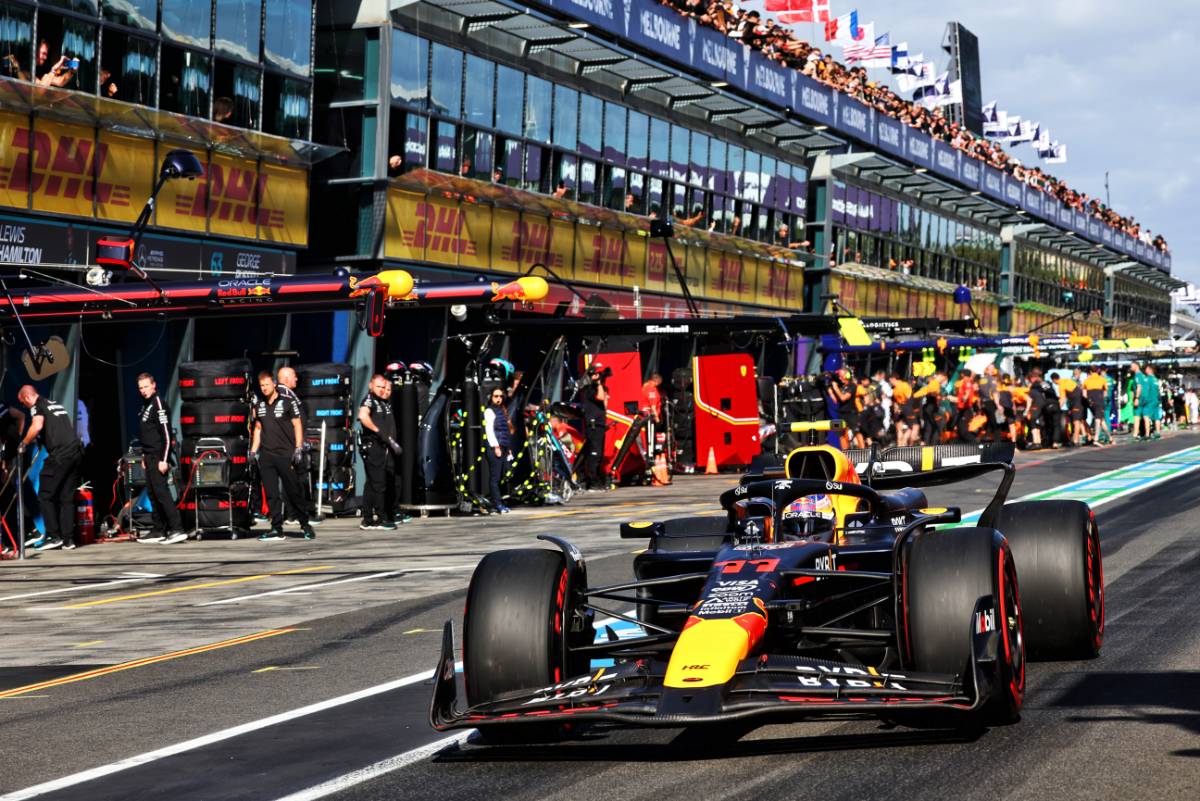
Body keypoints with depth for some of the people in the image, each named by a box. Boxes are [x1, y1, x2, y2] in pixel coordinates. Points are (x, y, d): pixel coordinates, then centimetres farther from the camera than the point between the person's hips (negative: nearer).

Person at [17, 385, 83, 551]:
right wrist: (41, 440, 32)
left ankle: (54, 536, -2)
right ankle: (68, 540, 8)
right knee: (67, 498, 10)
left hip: (60, 455, -8)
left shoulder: (37, 406, -1)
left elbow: (37, 426, -18)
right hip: (76, 452, 8)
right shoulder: (56, 404, 25)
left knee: (45, 495, 1)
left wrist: (24, 443, -5)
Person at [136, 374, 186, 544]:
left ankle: (177, 530, -18)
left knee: (161, 492, -14)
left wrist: (164, 460, -21)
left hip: (158, 457, -9)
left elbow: (166, 433, -17)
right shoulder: (145, 405, 17)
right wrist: (144, 456, 19)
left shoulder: (158, 404, -11)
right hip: (149, 457, 9)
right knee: (153, 494, 10)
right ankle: (159, 531, 15)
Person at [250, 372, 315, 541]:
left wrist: (298, 448, -9)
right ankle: (276, 529, 5)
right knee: (271, 494, 2)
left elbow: (297, 425, -1)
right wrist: (253, 451, 13)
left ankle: (305, 524, 10)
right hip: (266, 456, 5)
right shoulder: (259, 406, 14)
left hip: (285, 454, -5)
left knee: (293, 491, -2)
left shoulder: (287, 402, -1)